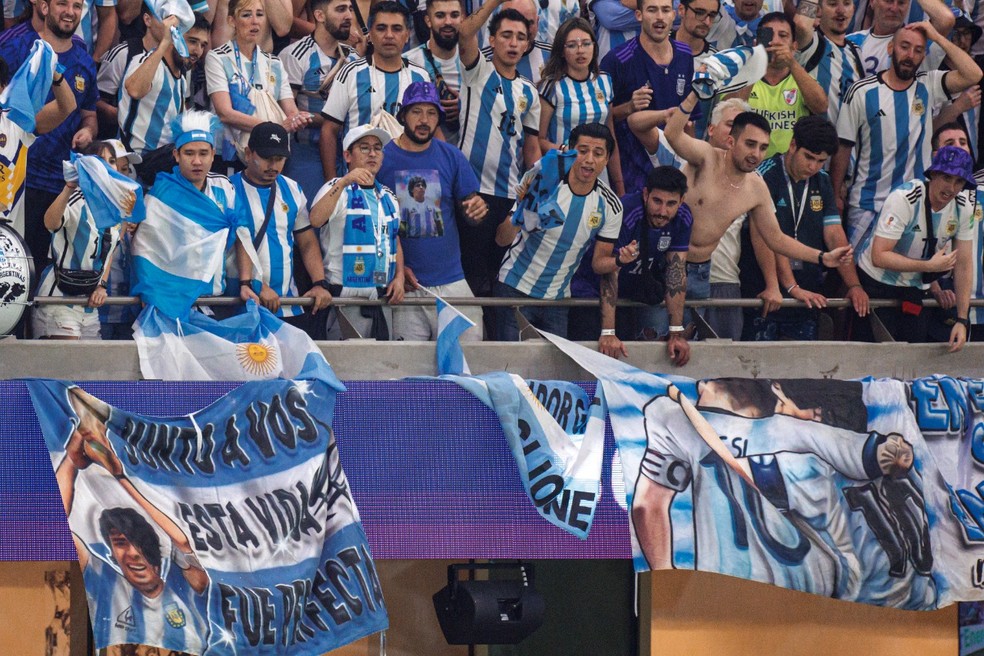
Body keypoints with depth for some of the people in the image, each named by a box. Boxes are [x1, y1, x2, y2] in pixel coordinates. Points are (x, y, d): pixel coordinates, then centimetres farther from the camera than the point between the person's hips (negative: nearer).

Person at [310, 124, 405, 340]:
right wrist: (344, 182, -29)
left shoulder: (388, 198, 18)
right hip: (347, 296, -6)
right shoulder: (337, 190, -2)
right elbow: (315, 220, -22)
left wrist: (399, 277, 8)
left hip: (383, 298, 6)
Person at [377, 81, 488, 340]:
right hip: (404, 282, -2)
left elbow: (468, 208, 13)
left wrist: (476, 209, -13)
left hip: (451, 281, 2)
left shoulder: (452, 157, 8)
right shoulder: (382, 157, 0)